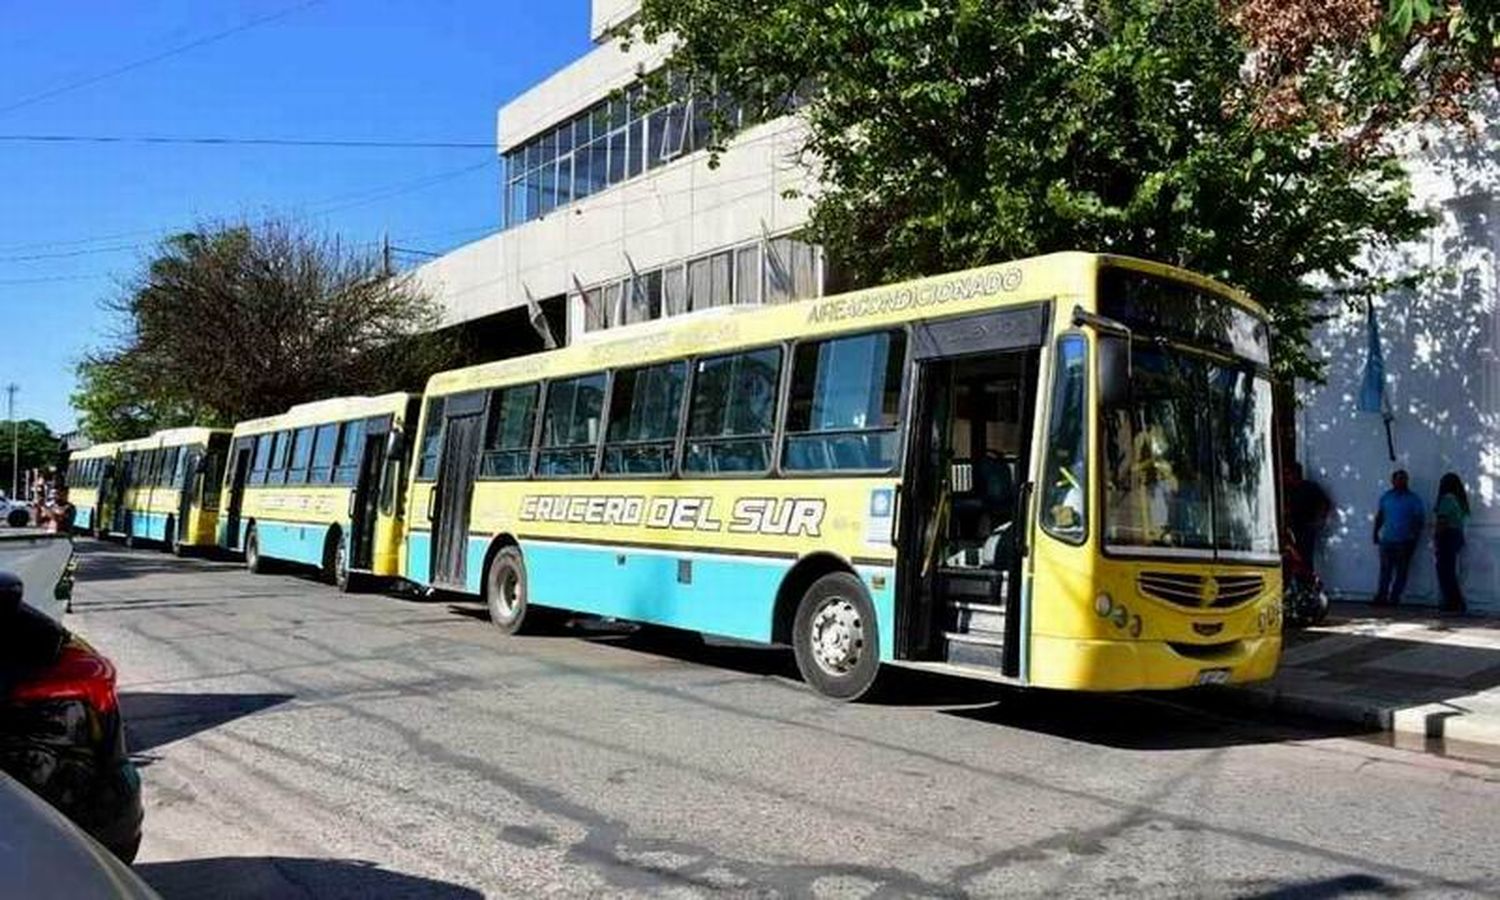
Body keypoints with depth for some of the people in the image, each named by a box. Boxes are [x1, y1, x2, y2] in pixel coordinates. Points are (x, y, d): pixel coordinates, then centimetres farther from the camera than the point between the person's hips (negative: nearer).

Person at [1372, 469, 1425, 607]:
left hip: (1404, 542, -3)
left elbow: (1418, 520, -2)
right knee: (1385, 570, 3)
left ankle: (1394, 597, 3)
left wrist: (1414, 537, -9)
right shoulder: (1386, 497, 9)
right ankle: (1381, 596, 6)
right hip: (1387, 540, 3)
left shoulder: (1413, 500, 0)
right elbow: (1379, 516, 15)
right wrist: (1376, 533, 11)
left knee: (1401, 571, 0)